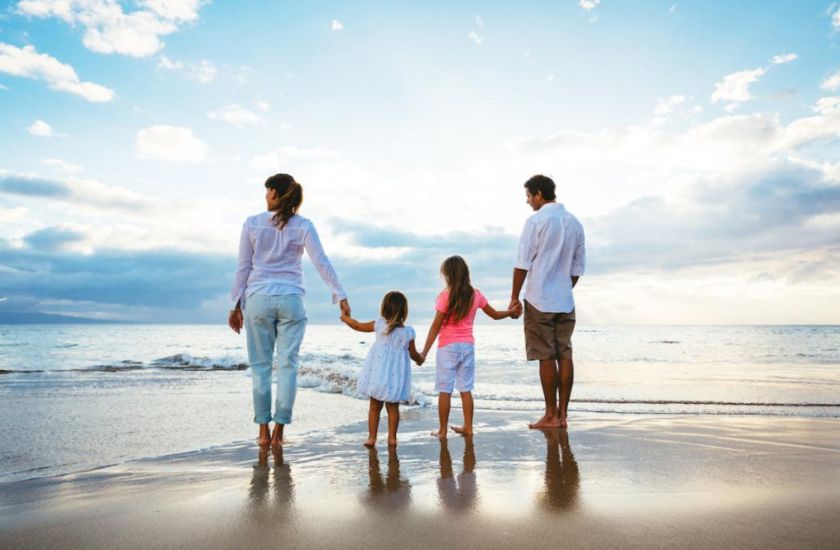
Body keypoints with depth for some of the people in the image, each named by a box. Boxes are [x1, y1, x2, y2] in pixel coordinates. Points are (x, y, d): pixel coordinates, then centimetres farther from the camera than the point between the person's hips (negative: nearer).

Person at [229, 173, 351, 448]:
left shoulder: (252, 224, 3)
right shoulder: (303, 226, 1)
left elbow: (244, 267, 4)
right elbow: (322, 263, -6)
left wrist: (237, 305, 10)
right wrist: (341, 296, -3)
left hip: (258, 299, 0)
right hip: (291, 300, 0)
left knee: (260, 364, 7)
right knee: (287, 365, 4)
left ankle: (263, 430, 9)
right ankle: (279, 430, 6)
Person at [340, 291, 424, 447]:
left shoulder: (379, 325, -7)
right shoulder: (408, 332, -9)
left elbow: (357, 326, 6)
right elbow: (413, 354, 0)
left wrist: (345, 318, 25)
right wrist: (420, 359, 23)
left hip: (377, 374, 0)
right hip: (395, 377, 0)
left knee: (374, 407, 11)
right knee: (393, 408, 12)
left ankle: (372, 437, 13)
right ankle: (392, 437, 16)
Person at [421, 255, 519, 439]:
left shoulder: (445, 296, -12)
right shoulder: (476, 295, 1)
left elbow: (436, 326, -12)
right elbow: (495, 315, 13)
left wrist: (424, 352, -7)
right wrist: (511, 312, 33)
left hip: (448, 347, -5)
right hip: (468, 346, 5)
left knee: (444, 390, 2)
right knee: (466, 389, 13)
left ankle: (442, 430, 7)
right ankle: (468, 427, 20)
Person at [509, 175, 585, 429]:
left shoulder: (536, 221, -9)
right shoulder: (575, 223, 10)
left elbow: (522, 264, -10)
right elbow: (578, 268, 14)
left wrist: (514, 297, -3)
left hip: (540, 301, -6)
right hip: (566, 301, 6)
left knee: (546, 357, -1)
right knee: (565, 355, 8)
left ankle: (551, 416, 6)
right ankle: (563, 414, 13)